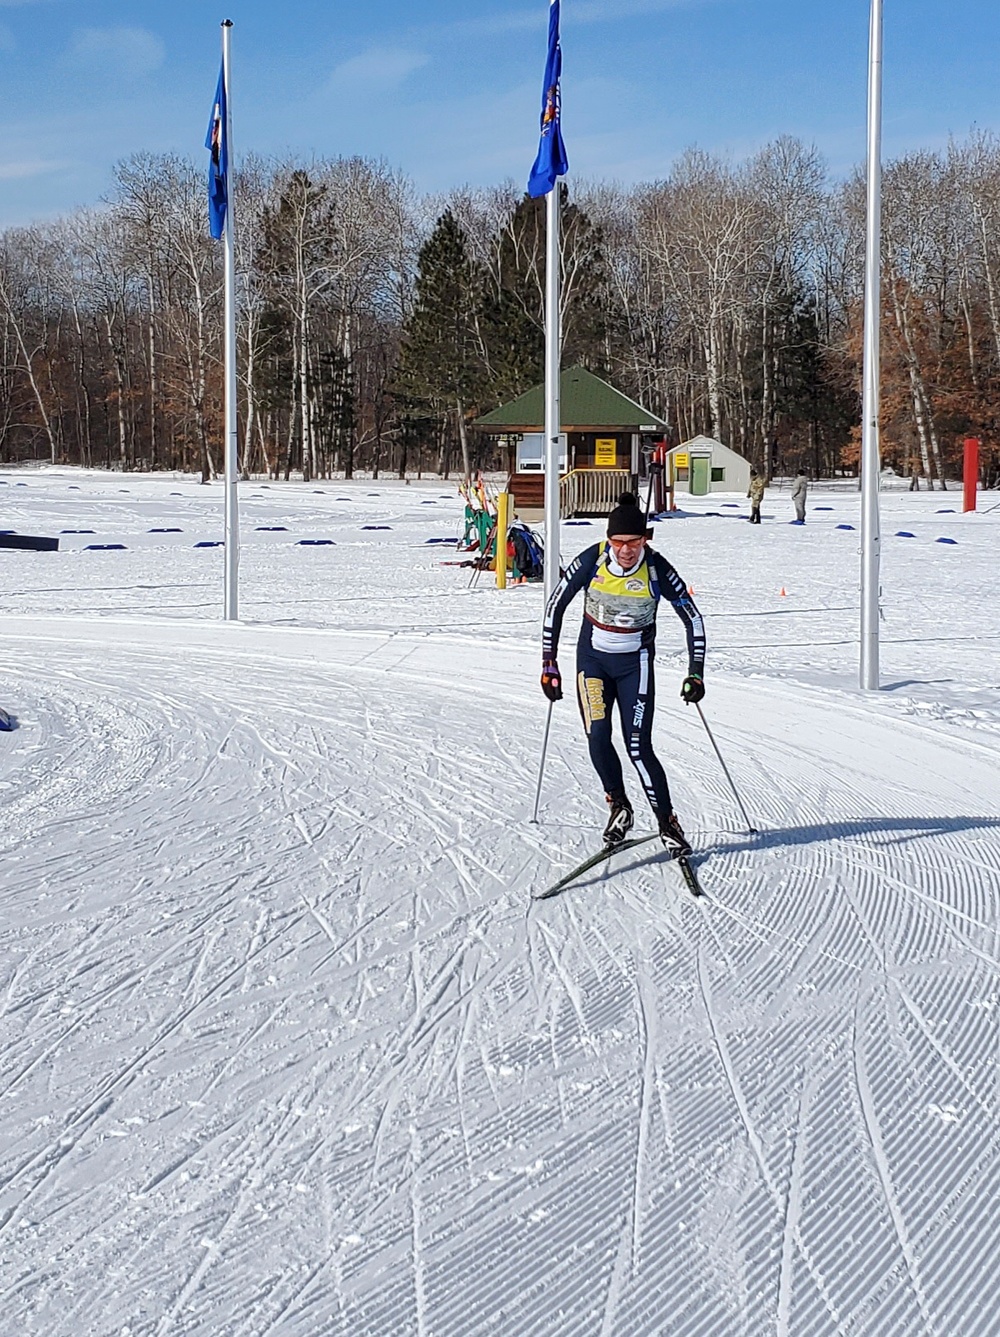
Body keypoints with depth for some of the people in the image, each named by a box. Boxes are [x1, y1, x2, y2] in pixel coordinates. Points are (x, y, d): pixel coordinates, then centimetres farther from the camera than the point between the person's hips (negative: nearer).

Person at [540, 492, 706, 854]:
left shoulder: (657, 569, -18)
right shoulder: (592, 560, -16)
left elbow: (693, 619, -6)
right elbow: (555, 605, -5)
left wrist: (695, 674, -9)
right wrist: (549, 663, -5)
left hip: (635, 663, -1)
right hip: (593, 658, 2)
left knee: (638, 746, -10)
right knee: (597, 738, -10)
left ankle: (667, 821, 2)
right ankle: (618, 806, 13)